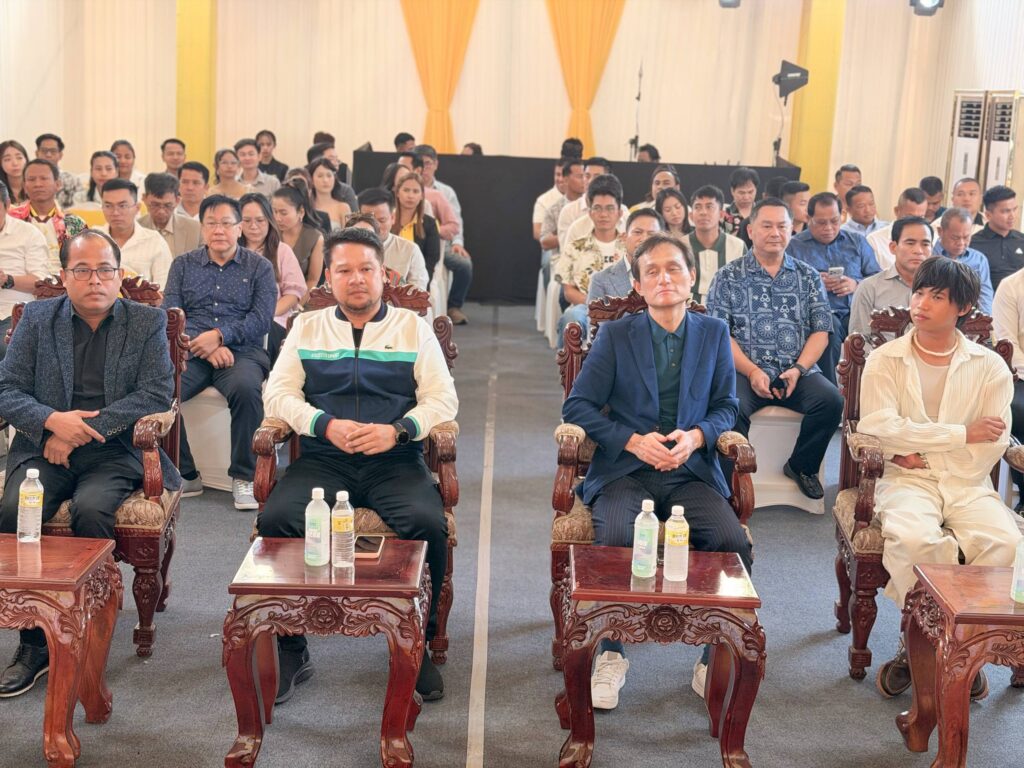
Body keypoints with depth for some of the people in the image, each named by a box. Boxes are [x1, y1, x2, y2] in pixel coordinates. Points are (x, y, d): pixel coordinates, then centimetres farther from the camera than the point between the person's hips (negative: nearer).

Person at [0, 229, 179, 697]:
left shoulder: (148, 322, 9)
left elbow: (158, 393, -4)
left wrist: (81, 429, -12)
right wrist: (52, 421, -16)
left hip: (115, 452, -2)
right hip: (44, 448, 2)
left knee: (91, 510, -33)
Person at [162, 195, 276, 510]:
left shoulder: (259, 267, 12)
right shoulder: (183, 265, 17)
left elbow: (262, 318, -1)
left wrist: (219, 335, -15)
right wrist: (205, 346, -12)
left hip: (241, 351, -2)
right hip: (190, 352, 2)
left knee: (245, 388, -37)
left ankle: (242, 477, -20)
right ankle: (186, 475, -13)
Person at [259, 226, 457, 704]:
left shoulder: (413, 328, 14)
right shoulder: (307, 327, 18)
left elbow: (444, 399, 6)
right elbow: (278, 393, 8)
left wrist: (398, 430, -13)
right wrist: (327, 425, -11)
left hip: (395, 462, -1)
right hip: (322, 461, 1)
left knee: (429, 525, -31)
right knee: (274, 521, -28)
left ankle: (417, 644, -10)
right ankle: (291, 651, -12)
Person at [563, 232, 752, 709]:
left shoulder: (714, 334, 13)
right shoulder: (615, 335, 6)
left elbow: (726, 406, 13)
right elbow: (577, 405, 2)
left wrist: (697, 436, -9)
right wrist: (633, 441, -12)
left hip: (692, 471, 2)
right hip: (625, 469, -1)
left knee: (733, 542, -26)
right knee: (616, 539, -32)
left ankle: (714, 660, -6)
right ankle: (611, 656, -11)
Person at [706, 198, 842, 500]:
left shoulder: (808, 276, 15)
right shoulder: (727, 277, 8)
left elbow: (820, 331, 9)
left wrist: (798, 369, -9)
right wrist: (752, 372, -14)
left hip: (798, 371, 3)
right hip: (744, 370, -2)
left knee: (831, 400, -25)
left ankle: (801, 466, 1)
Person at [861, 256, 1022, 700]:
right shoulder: (885, 361, 4)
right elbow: (881, 427, -11)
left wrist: (920, 450, -9)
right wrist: (963, 434, -10)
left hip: (967, 483, 2)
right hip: (906, 480, -1)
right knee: (912, 538, -35)